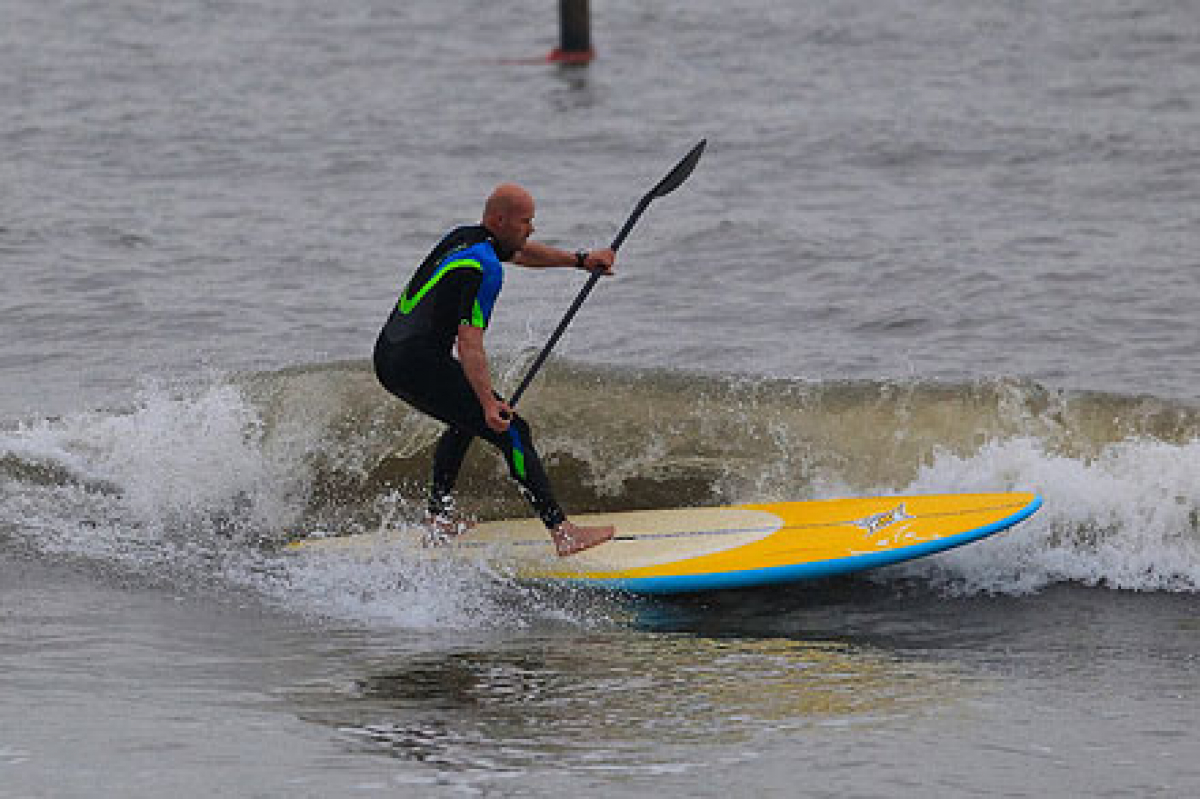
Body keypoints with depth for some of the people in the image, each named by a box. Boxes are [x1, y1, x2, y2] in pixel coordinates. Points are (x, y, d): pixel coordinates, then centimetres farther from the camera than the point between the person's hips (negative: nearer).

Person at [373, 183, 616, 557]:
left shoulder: (465, 238, 14)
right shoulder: (483, 269, -16)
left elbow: (520, 253, 35)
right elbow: (469, 343, -25)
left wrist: (580, 259, 32)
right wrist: (488, 403, -32)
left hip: (388, 359, 10)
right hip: (420, 363, -10)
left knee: (467, 421, 33)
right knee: (511, 431, -11)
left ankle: (439, 519, 32)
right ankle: (563, 533, -17)